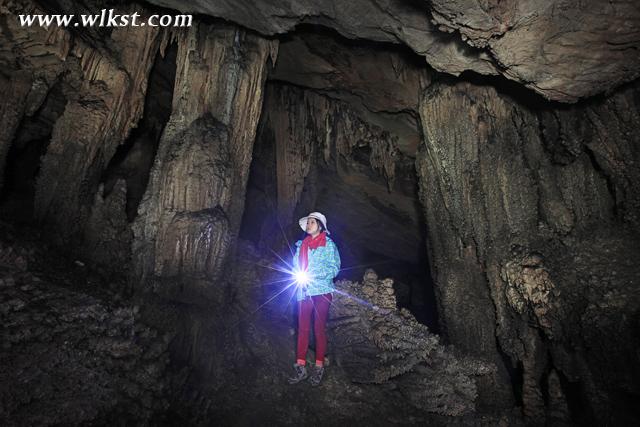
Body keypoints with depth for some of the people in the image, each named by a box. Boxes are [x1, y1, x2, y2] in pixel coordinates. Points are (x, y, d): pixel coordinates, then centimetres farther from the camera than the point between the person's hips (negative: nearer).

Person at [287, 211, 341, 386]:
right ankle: (300, 367, 10)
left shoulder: (328, 244, 1)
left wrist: (315, 274, -17)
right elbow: (296, 265, 18)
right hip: (304, 291, 4)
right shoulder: (301, 244, 15)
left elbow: (335, 267, -5)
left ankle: (319, 367, 13)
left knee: (319, 328, 2)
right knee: (302, 328, 3)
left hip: (322, 291, -4)